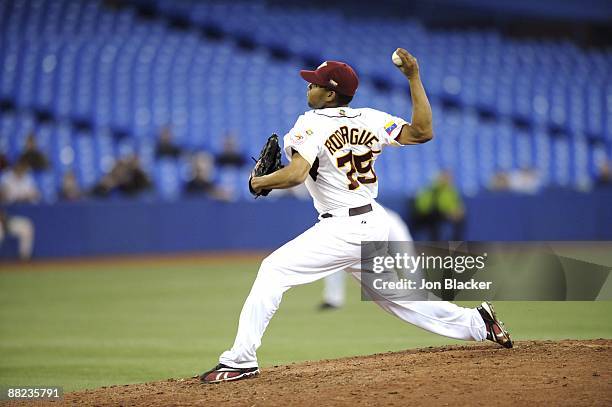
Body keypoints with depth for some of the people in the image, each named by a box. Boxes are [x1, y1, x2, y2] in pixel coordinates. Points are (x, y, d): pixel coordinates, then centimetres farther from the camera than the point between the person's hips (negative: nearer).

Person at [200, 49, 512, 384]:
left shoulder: (312, 124, -13)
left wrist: (259, 182, -8)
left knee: (274, 269, -8)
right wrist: (414, 79, 4)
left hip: (344, 229, -8)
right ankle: (476, 323, 25)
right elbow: (422, 132, 2)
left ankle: (241, 360, -15)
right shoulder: (371, 119, 5)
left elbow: (295, 174, -26)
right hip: (376, 222, 8)